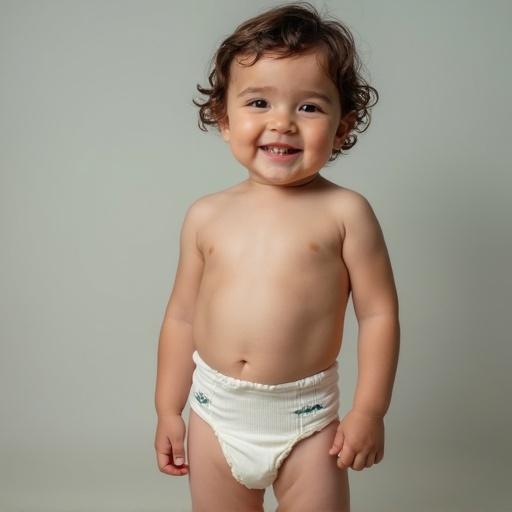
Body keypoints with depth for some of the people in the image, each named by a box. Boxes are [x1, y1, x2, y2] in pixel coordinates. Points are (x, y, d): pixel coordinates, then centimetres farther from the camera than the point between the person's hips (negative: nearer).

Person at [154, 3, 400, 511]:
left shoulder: (344, 212, -9)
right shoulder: (206, 215, 0)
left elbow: (378, 314, -7)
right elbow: (182, 316, 5)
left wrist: (368, 411, -10)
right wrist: (168, 411, 7)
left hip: (305, 419, -2)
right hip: (214, 413, 3)